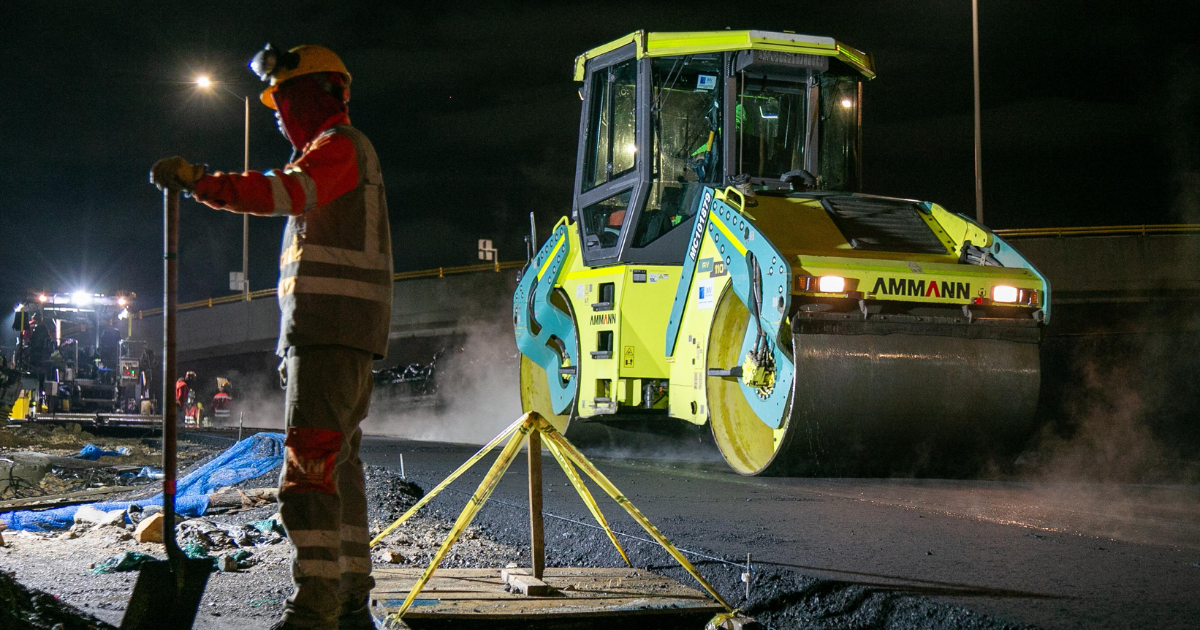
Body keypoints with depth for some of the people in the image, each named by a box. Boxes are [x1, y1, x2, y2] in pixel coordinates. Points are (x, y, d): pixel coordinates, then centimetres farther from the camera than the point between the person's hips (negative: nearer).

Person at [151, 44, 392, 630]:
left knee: (308, 464, -16)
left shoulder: (340, 145, -6)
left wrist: (196, 180, -21)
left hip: (331, 328, -11)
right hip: (330, 335, 11)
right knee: (337, 461, 11)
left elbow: (287, 192, -25)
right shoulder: (332, 155, 28)